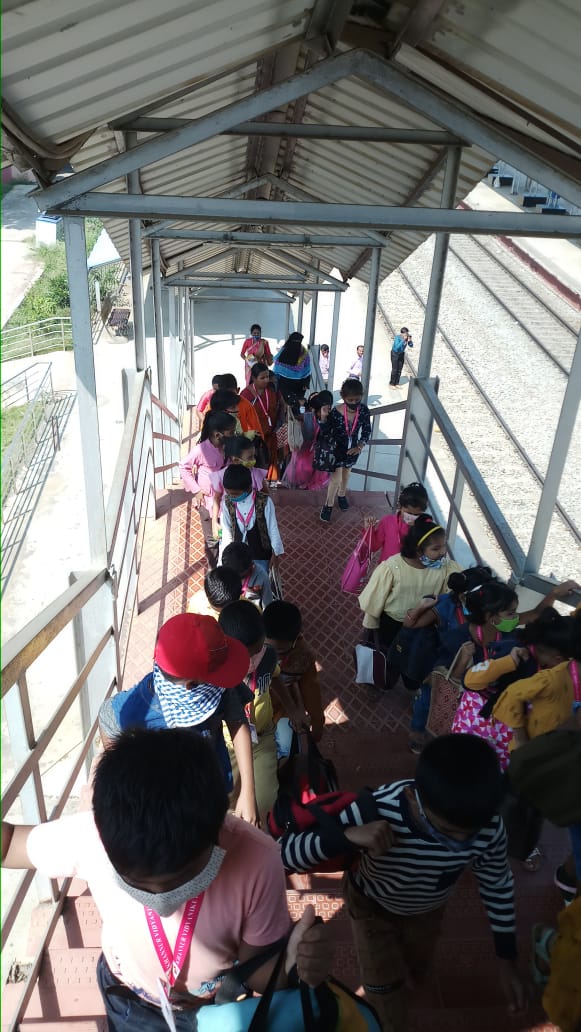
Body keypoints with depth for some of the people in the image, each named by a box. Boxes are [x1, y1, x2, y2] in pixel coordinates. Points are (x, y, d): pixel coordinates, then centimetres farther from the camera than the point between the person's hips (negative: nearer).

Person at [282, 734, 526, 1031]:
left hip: (428, 909, 3)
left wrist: (507, 960, -5)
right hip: (371, 906, -3)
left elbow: (498, 886, -14)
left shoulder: (489, 828, -37)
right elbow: (285, 853, -40)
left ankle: (406, 977, 64)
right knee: (388, 1006, 7)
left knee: (416, 972, 29)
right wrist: (346, 836, -57)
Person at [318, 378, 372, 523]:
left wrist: (360, 447, -17)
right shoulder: (335, 412, -28)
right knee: (336, 479, 0)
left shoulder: (363, 410, -19)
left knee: (346, 474, 27)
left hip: (353, 449, 4)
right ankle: (328, 505, 24)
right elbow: (325, 433, -21)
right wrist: (323, 417, -39)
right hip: (337, 449, -4)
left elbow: (367, 430, -5)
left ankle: (342, 495, 54)